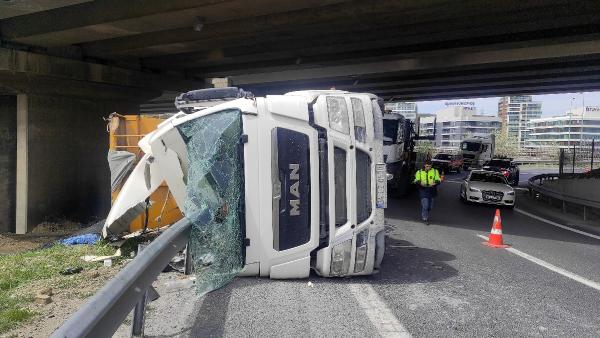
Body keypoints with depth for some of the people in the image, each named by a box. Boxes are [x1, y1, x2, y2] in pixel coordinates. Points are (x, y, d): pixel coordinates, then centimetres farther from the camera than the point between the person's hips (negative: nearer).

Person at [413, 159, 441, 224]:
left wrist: (435, 182, -21)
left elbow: (438, 180, 2)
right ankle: (425, 219, 5)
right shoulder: (420, 172, 2)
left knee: (430, 206, 13)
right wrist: (420, 182, -17)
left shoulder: (435, 171, 3)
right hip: (423, 190, -2)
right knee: (425, 206, -10)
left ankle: (424, 215, 38)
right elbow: (416, 180, 5)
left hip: (432, 191, 2)